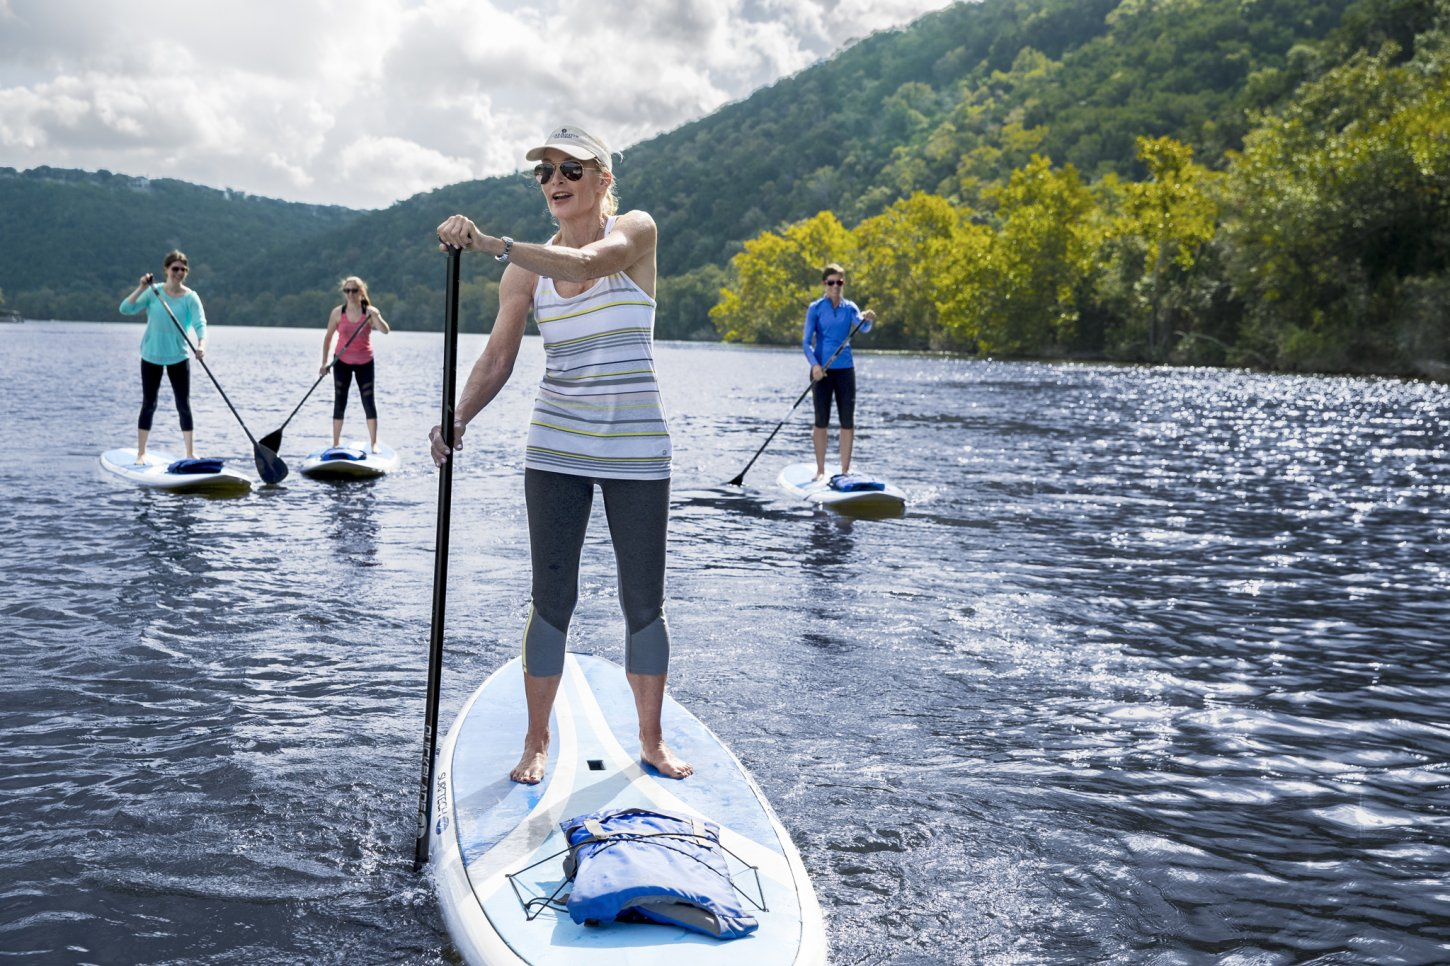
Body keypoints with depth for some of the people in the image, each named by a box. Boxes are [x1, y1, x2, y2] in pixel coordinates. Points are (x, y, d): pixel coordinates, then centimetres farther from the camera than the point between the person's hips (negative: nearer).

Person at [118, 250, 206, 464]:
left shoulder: (190, 297, -8)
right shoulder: (153, 292, -5)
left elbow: (200, 324, -21)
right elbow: (125, 309, -11)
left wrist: (201, 344, -40)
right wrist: (141, 288, -21)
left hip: (178, 357, 0)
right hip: (151, 356, 0)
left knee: (184, 406, 1)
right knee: (148, 405, 5)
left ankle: (190, 453, 10)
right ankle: (141, 453, 13)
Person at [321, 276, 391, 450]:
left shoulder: (370, 312, -10)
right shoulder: (338, 313, -7)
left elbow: (385, 331, -25)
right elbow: (328, 337, 1)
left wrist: (374, 315, -41)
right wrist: (324, 363, -4)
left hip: (364, 362, -1)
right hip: (342, 362, 1)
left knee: (369, 403, -2)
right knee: (339, 403, 3)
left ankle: (374, 443, 6)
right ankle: (335, 444, 10)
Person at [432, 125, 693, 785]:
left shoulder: (635, 230, -5)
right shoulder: (527, 269, 4)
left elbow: (584, 265, -27)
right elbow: (498, 356, -3)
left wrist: (490, 244, -39)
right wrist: (458, 419, -21)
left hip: (636, 449, -2)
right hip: (555, 449, 2)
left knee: (644, 602, 6)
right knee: (552, 599, 2)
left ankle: (651, 739, 21)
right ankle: (537, 741, 14)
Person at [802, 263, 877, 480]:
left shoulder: (849, 307, 6)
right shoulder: (815, 308, -1)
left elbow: (863, 328, -12)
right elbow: (806, 341, -6)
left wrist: (868, 320, -36)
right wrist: (814, 364, -22)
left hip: (845, 368, 2)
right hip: (822, 370, -2)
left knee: (848, 421, 1)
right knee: (821, 421, 2)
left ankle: (845, 470, 9)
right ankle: (820, 470, 11)